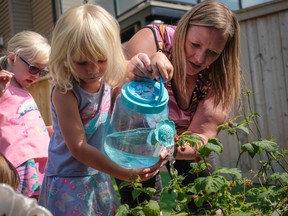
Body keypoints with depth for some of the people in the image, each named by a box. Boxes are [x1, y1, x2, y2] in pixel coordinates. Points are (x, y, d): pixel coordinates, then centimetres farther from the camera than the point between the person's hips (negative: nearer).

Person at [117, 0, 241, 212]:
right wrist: (138, 71, -57)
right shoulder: (150, 40, -30)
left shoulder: (218, 74, -23)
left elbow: (202, 135, -29)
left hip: (185, 139, 3)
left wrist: (172, 149, -50)